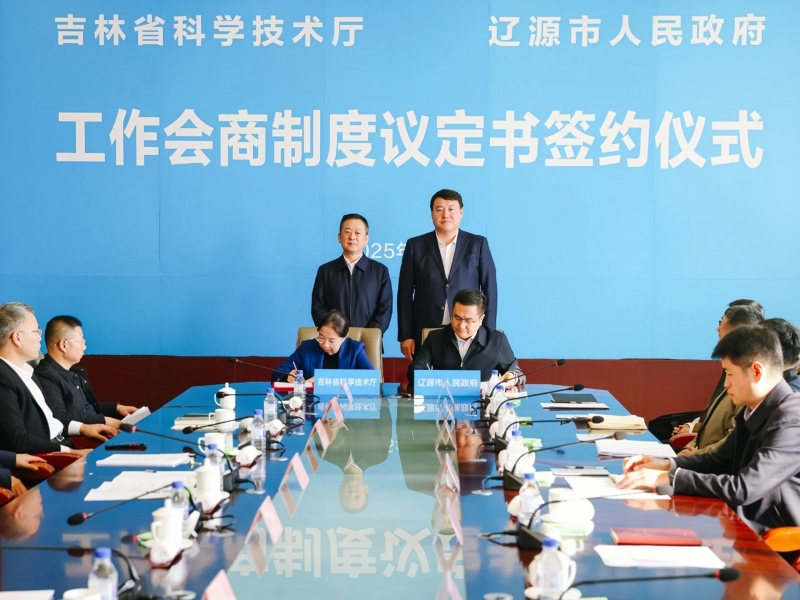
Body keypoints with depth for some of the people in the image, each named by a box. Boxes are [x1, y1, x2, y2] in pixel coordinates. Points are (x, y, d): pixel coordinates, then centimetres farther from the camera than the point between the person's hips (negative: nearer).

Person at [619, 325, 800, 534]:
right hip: (745, 522, 8)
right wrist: (666, 464, 1)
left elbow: (744, 488, -28)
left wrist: (668, 478, -24)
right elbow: (719, 461, 18)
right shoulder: (754, 411, 8)